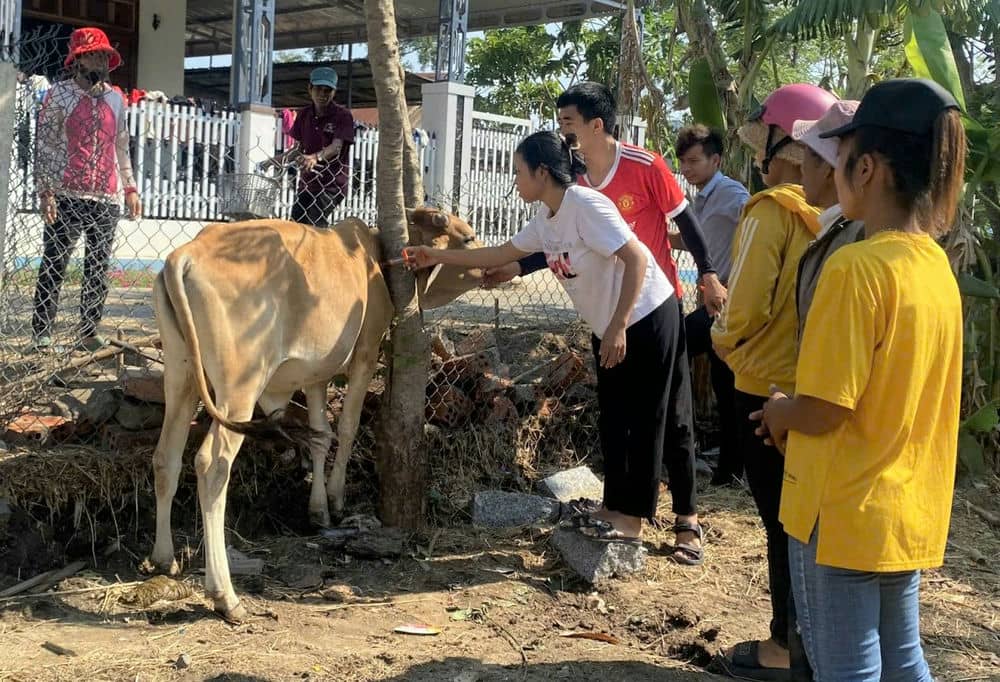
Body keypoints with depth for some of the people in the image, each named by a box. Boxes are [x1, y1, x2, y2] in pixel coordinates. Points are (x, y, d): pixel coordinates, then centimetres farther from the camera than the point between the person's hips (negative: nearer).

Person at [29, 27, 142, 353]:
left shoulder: (115, 99, 14)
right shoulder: (59, 94, 1)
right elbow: (44, 145, -3)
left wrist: (130, 188, 15)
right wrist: (45, 191, -11)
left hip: (107, 199, 4)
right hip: (67, 197, -4)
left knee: (99, 270, 4)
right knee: (53, 267, -3)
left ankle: (89, 333, 10)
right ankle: (41, 335, 0)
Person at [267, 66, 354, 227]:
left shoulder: (343, 116, -9)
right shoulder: (304, 114, 8)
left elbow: (336, 147, -23)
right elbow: (298, 148, 16)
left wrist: (315, 157, -41)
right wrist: (274, 161, 4)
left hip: (332, 183, -6)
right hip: (307, 180, 6)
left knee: (314, 223, -21)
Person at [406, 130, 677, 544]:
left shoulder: (584, 205, -22)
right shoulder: (546, 220, 5)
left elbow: (636, 260, -26)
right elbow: (500, 255, 16)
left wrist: (618, 327, -26)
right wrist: (437, 257, 15)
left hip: (646, 317, -9)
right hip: (609, 327, 9)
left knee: (640, 419, 0)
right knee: (612, 417, 14)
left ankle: (631, 518, 8)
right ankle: (615, 506, 25)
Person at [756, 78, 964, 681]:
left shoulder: (858, 266, -22)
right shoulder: (937, 265, 3)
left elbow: (823, 409, -23)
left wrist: (779, 413, -2)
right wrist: (796, 413, 9)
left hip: (844, 513, -7)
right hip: (910, 512, 8)